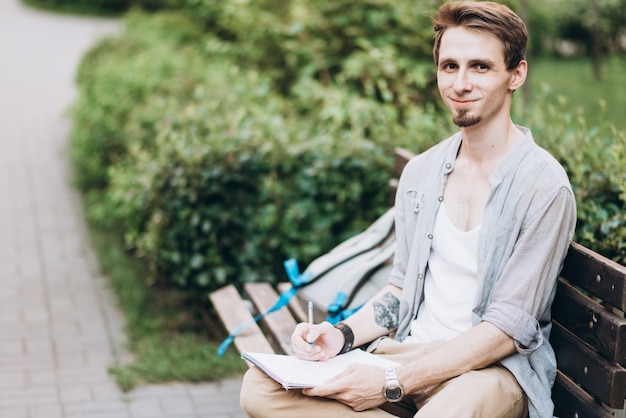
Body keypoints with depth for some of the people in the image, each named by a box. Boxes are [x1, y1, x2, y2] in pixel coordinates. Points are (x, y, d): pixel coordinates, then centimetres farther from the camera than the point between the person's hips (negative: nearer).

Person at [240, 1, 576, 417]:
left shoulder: (544, 187, -13)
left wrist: (393, 383, -20)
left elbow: (506, 328, -15)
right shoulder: (420, 172, 9)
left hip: (494, 365, -6)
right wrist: (344, 334, -3)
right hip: (408, 348, 6)